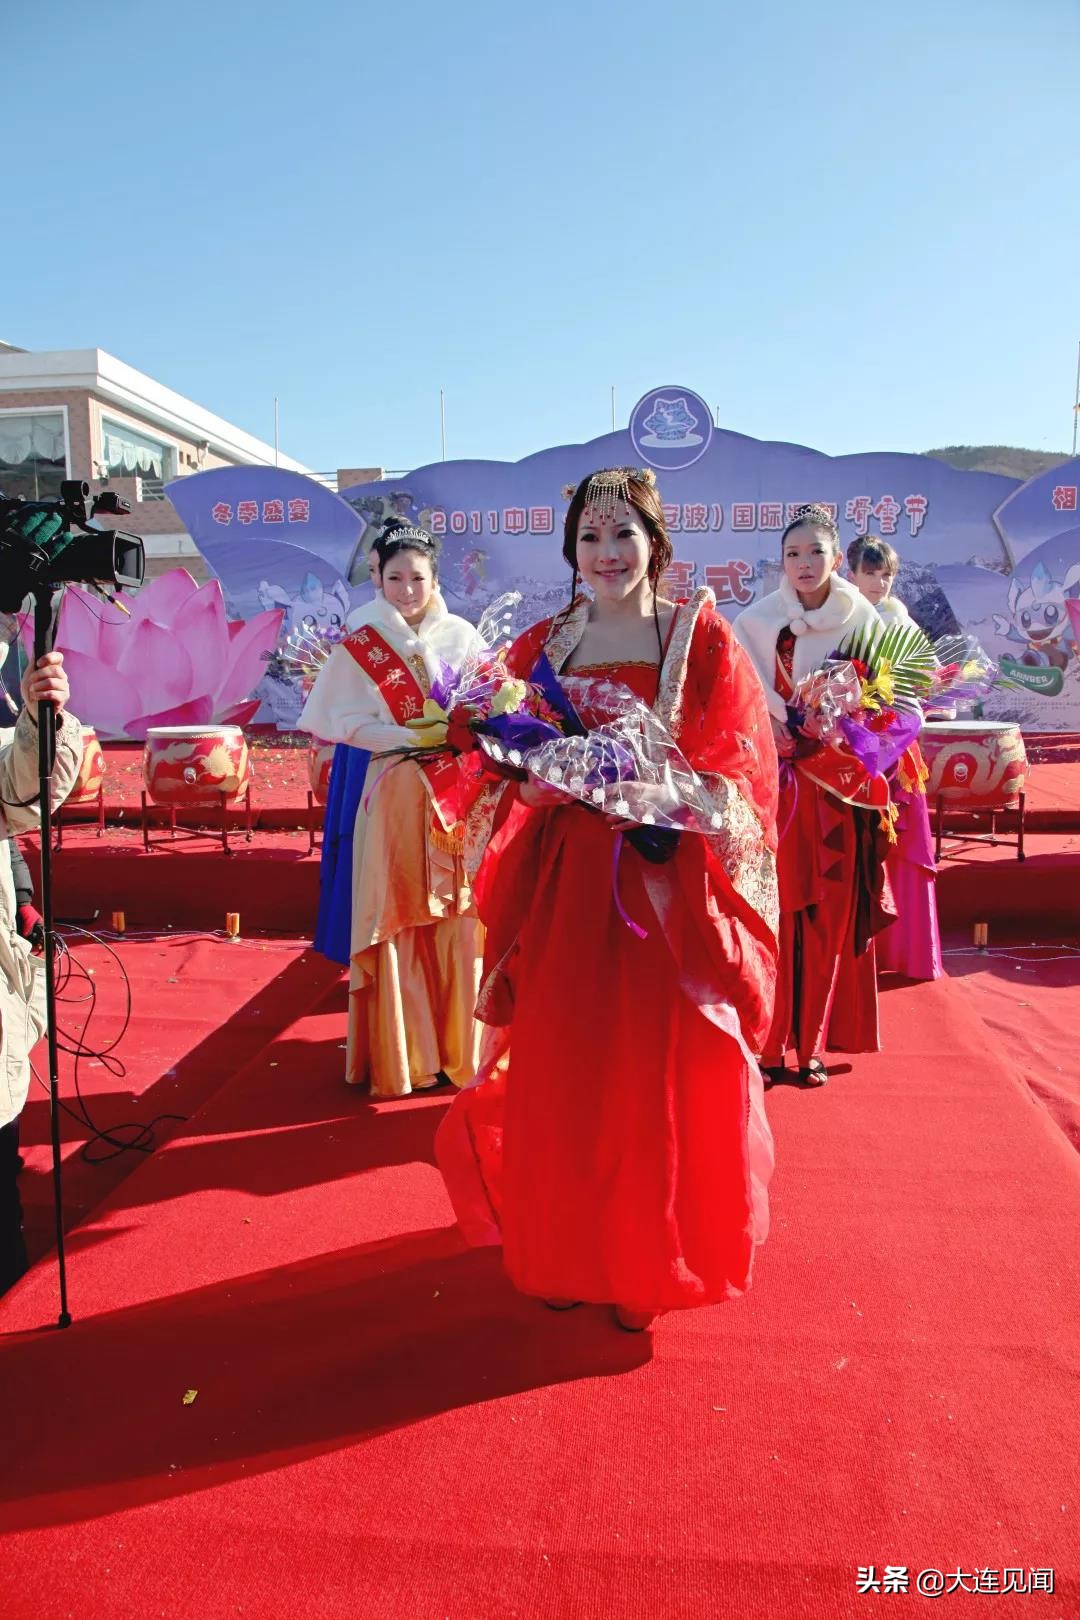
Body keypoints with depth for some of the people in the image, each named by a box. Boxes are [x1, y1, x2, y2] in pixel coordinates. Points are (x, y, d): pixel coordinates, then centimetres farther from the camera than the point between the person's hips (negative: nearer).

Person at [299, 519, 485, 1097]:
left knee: (460, 918, 3)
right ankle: (402, 1055, 12)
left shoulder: (461, 635, 7)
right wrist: (418, 736, -14)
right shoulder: (359, 647, 2)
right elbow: (350, 725, -4)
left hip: (458, 795, 2)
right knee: (398, 924, 1)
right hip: (396, 796, -2)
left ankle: (459, 1046, 17)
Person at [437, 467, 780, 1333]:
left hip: (668, 892, -2)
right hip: (563, 889, 3)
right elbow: (501, 772, 8)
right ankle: (564, 1254, 29)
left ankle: (648, 1264, 27)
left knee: (660, 1081, 4)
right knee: (558, 1075, 7)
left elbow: (739, 776, -4)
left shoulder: (703, 639, 0)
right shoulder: (541, 645, 9)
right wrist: (528, 787, -12)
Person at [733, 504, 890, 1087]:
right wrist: (771, 736, -18)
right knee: (775, 913, 1)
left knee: (829, 918, 6)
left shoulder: (862, 619, 1)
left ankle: (812, 1045, 18)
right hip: (775, 786, -1)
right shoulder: (755, 621, -1)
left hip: (838, 789, 1)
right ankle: (770, 1043, 13)